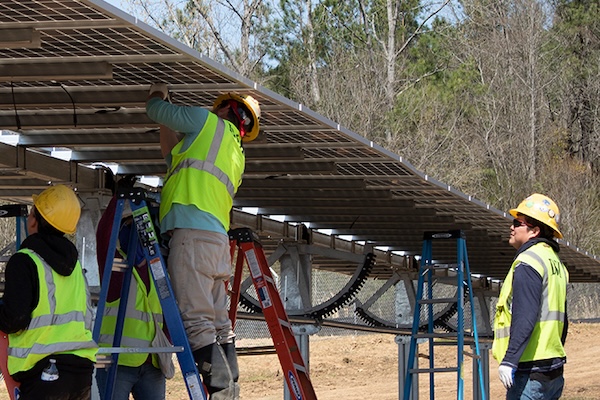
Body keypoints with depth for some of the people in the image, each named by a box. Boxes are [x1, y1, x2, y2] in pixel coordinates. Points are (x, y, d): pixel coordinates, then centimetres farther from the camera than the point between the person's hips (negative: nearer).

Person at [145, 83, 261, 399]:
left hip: (192, 232, -9)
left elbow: (155, 111, 14)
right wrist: (165, 121, 48)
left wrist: (157, 95, 36)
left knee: (195, 320, -15)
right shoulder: (236, 154, 30)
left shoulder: (210, 123, 7)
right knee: (219, 323, 8)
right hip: (218, 239, 9)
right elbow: (173, 155, 41)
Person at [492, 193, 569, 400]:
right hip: (554, 371, 10)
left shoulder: (527, 262, -12)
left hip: (530, 369, -10)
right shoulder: (555, 262, 18)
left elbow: (525, 318, -22)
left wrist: (509, 360, -23)